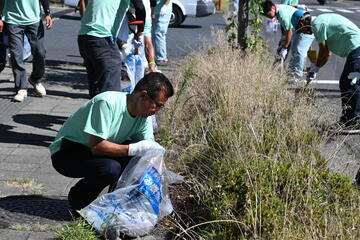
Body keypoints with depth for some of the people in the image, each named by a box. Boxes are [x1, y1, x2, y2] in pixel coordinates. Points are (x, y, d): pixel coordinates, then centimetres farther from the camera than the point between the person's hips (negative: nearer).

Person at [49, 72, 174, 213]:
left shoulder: (144, 116, -4)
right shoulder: (107, 103, -29)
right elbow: (96, 146, -32)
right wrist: (132, 149, -36)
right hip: (67, 153, -7)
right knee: (111, 168, -32)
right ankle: (78, 199, -6)